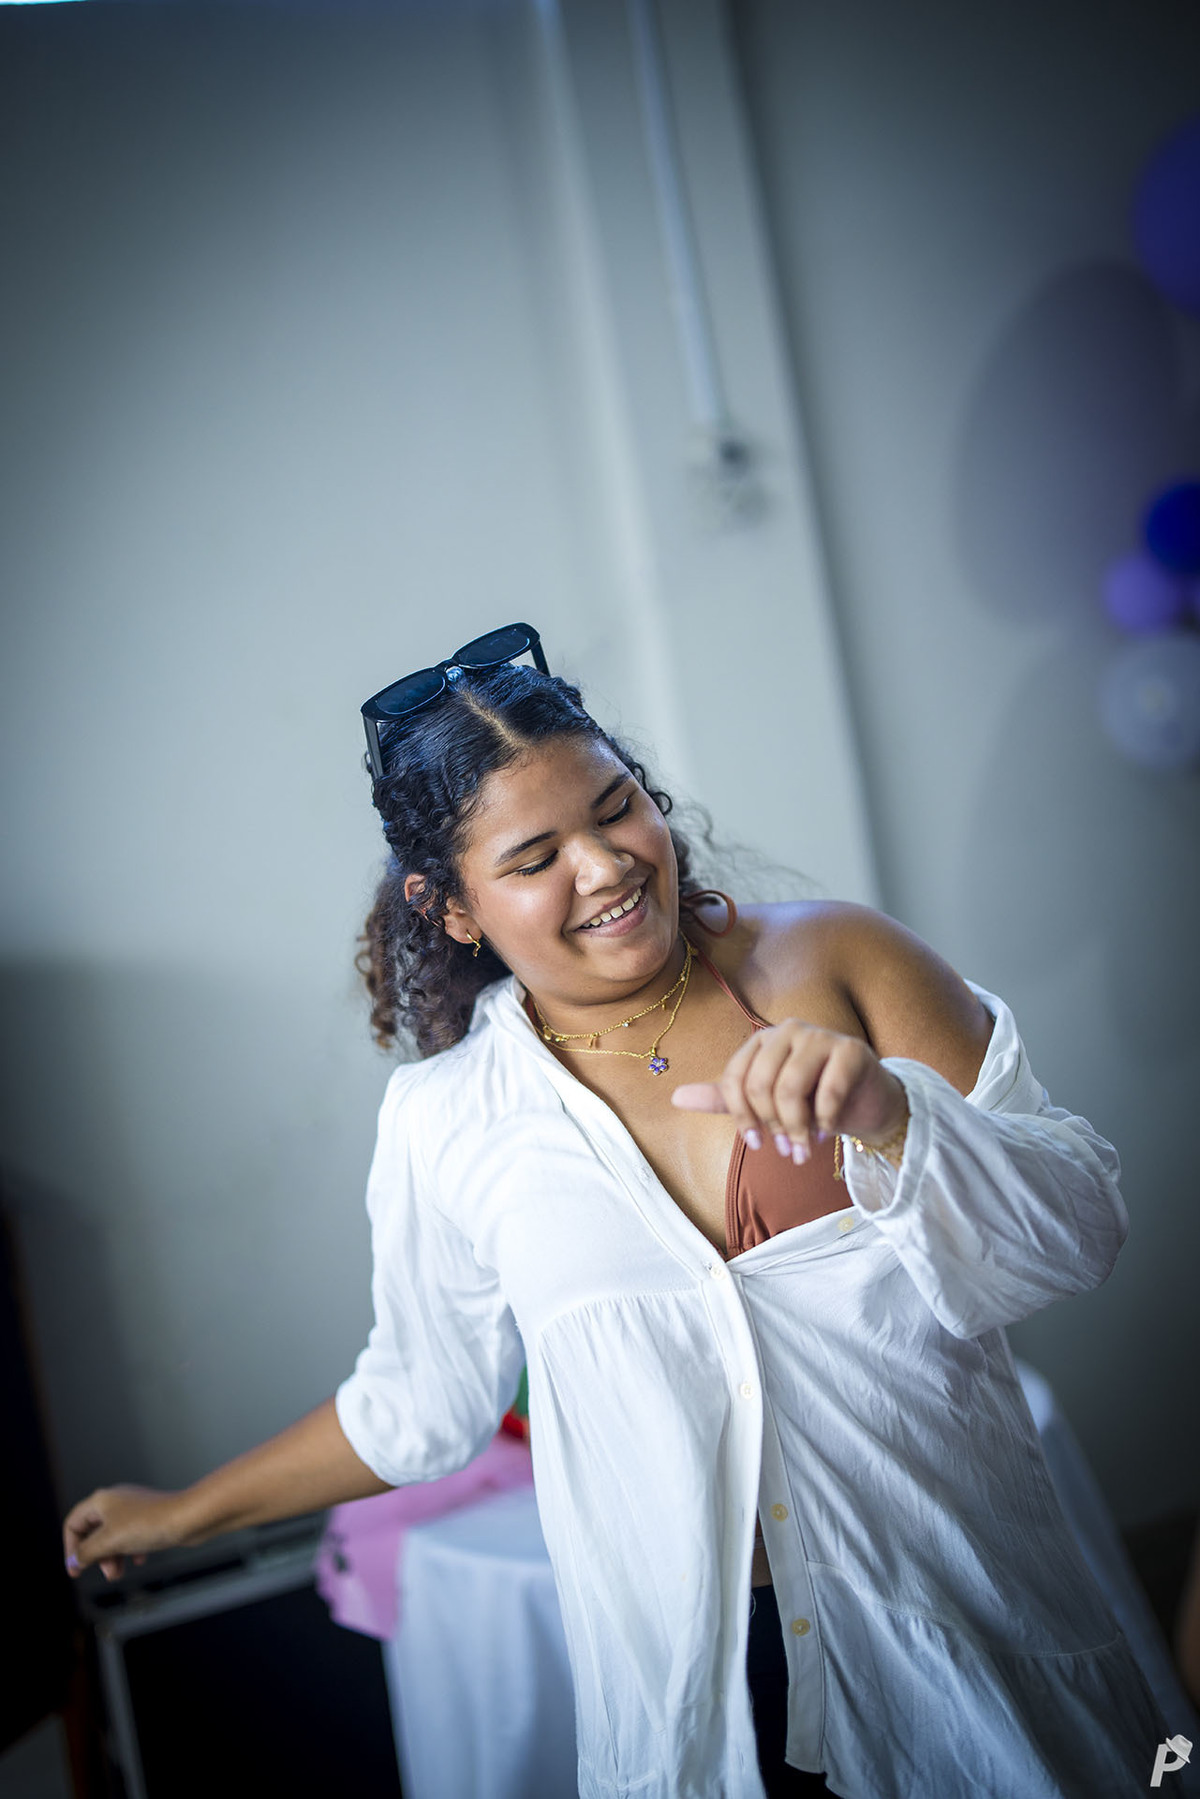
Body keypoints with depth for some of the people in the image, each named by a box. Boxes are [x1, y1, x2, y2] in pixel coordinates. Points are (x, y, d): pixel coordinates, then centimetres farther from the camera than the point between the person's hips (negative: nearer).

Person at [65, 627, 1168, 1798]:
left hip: (966, 1631, 0)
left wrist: (888, 1117, -28)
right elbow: (420, 1403, 12)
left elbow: (1080, 1233, -10)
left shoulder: (834, 964, -7)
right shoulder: (446, 1125, -3)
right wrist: (186, 1513, 19)